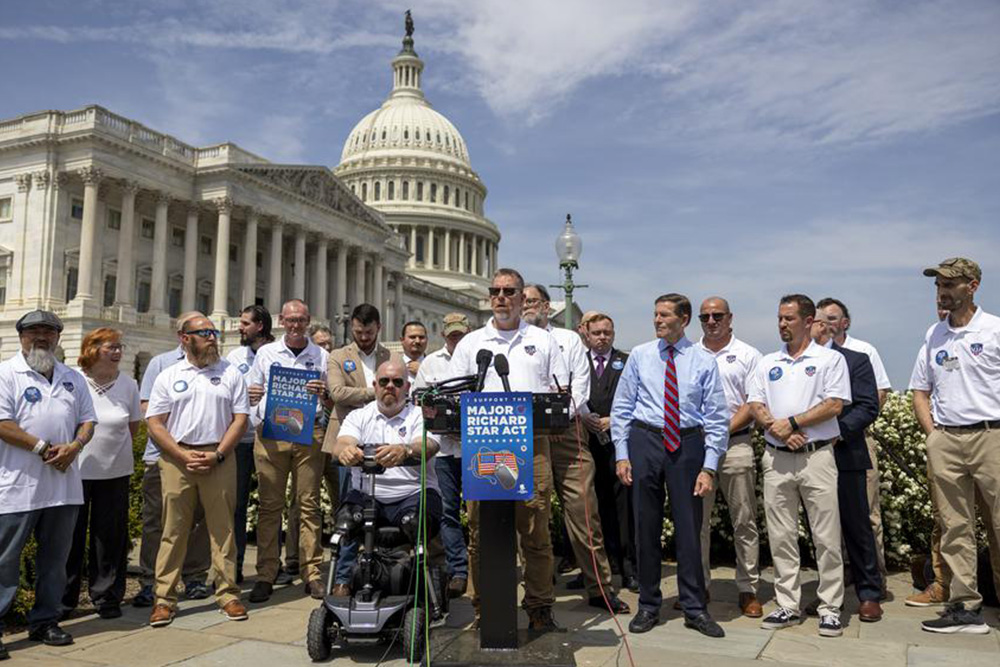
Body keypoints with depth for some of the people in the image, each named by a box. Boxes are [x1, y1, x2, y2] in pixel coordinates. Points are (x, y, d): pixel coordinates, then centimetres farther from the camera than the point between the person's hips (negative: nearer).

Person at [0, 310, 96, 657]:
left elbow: (87, 420, 14)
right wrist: (45, 449, -14)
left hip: (64, 484, 5)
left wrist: (74, 446, -6)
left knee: (55, 557, 12)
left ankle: (45, 621, 24)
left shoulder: (73, 378, 14)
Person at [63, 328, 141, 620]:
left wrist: (112, 447, 7)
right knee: (71, 536, 6)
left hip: (115, 471, 2)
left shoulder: (128, 385, 3)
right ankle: (63, 599, 21)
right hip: (75, 470, -2)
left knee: (110, 537, 6)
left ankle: (107, 597, 19)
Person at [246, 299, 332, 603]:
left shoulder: (321, 356, 12)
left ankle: (312, 573, 6)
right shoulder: (265, 353, 14)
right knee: (269, 505, 0)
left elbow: (334, 401, 13)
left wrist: (323, 393, -8)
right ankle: (266, 575, 5)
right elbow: (253, 393, 17)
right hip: (270, 433, 0)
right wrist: (251, 395, -6)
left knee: (308, 504, 0)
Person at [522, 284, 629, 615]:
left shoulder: (569, 339, 15)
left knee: (582, 507, -5)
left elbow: (580, 383, 7)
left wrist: (562, 414, -4)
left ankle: (599, 587, 1)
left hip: (565, 431, 0)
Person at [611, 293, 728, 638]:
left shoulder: (704, 361, 0)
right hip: (645, 440, 1)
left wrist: (709, 467, -6)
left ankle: (695, 609, 18)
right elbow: (621, 408, 5)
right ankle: (648, 606, 21)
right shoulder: (639, 355, 4)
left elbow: (717, 418, 0)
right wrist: (622, 454, -1)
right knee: (646, 526, 7)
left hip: (687, 443, -1)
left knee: (689, 527, 4)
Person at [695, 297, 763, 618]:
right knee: (696, 520, 7)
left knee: (744, 521, 3)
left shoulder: (747, 355, 5)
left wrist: (724, 430, -12)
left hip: (735, 444, -2)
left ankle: (748, 589, 13)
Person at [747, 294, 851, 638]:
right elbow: (755, 405, 8)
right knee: (781, 536, 7)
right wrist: (775, 427, -10)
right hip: (776, 458, 4)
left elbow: (835, 404, -8)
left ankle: (830, 609, 10)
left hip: (816, 456, -4)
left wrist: (791, 422, -12)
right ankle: (787, 606, 16)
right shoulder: (768, 363, 15)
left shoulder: (830, 359, 3)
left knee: (827, 537, 0)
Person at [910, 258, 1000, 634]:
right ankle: (965, 608, 13)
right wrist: (932, 434, 7)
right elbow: (920, 391, 18)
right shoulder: (934, 335, 13)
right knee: (955, 529, 7)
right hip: (944, 441, 5)